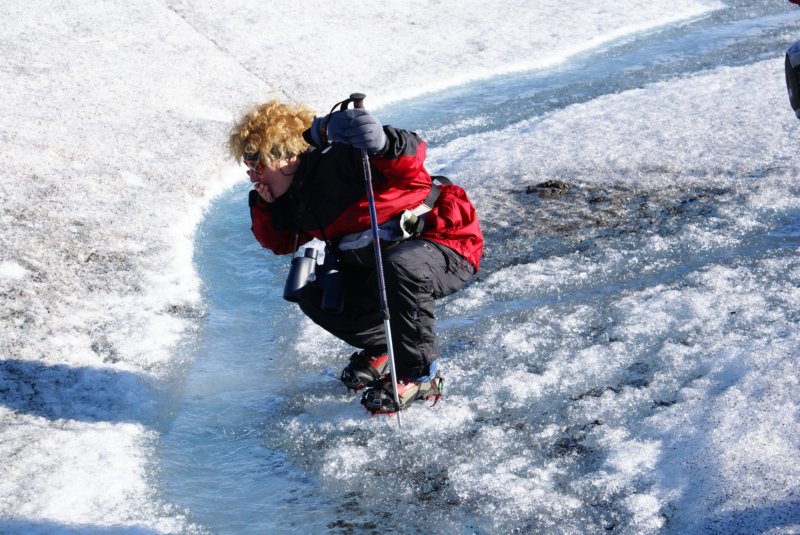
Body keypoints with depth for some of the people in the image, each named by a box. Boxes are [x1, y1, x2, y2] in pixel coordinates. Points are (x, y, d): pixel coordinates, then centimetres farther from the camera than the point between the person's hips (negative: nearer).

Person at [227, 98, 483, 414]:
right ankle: (382, 348, 20)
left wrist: (382, 145, -56)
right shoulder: (297, 195, 3)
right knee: (316, 298, -2)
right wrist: (264, 206, -5)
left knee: (400, 265, -41)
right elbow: (281, 243, 14)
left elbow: (412, 157, -34)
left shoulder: (341, 160, -25)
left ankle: (419, 374, -22)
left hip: (447, 243, -9)